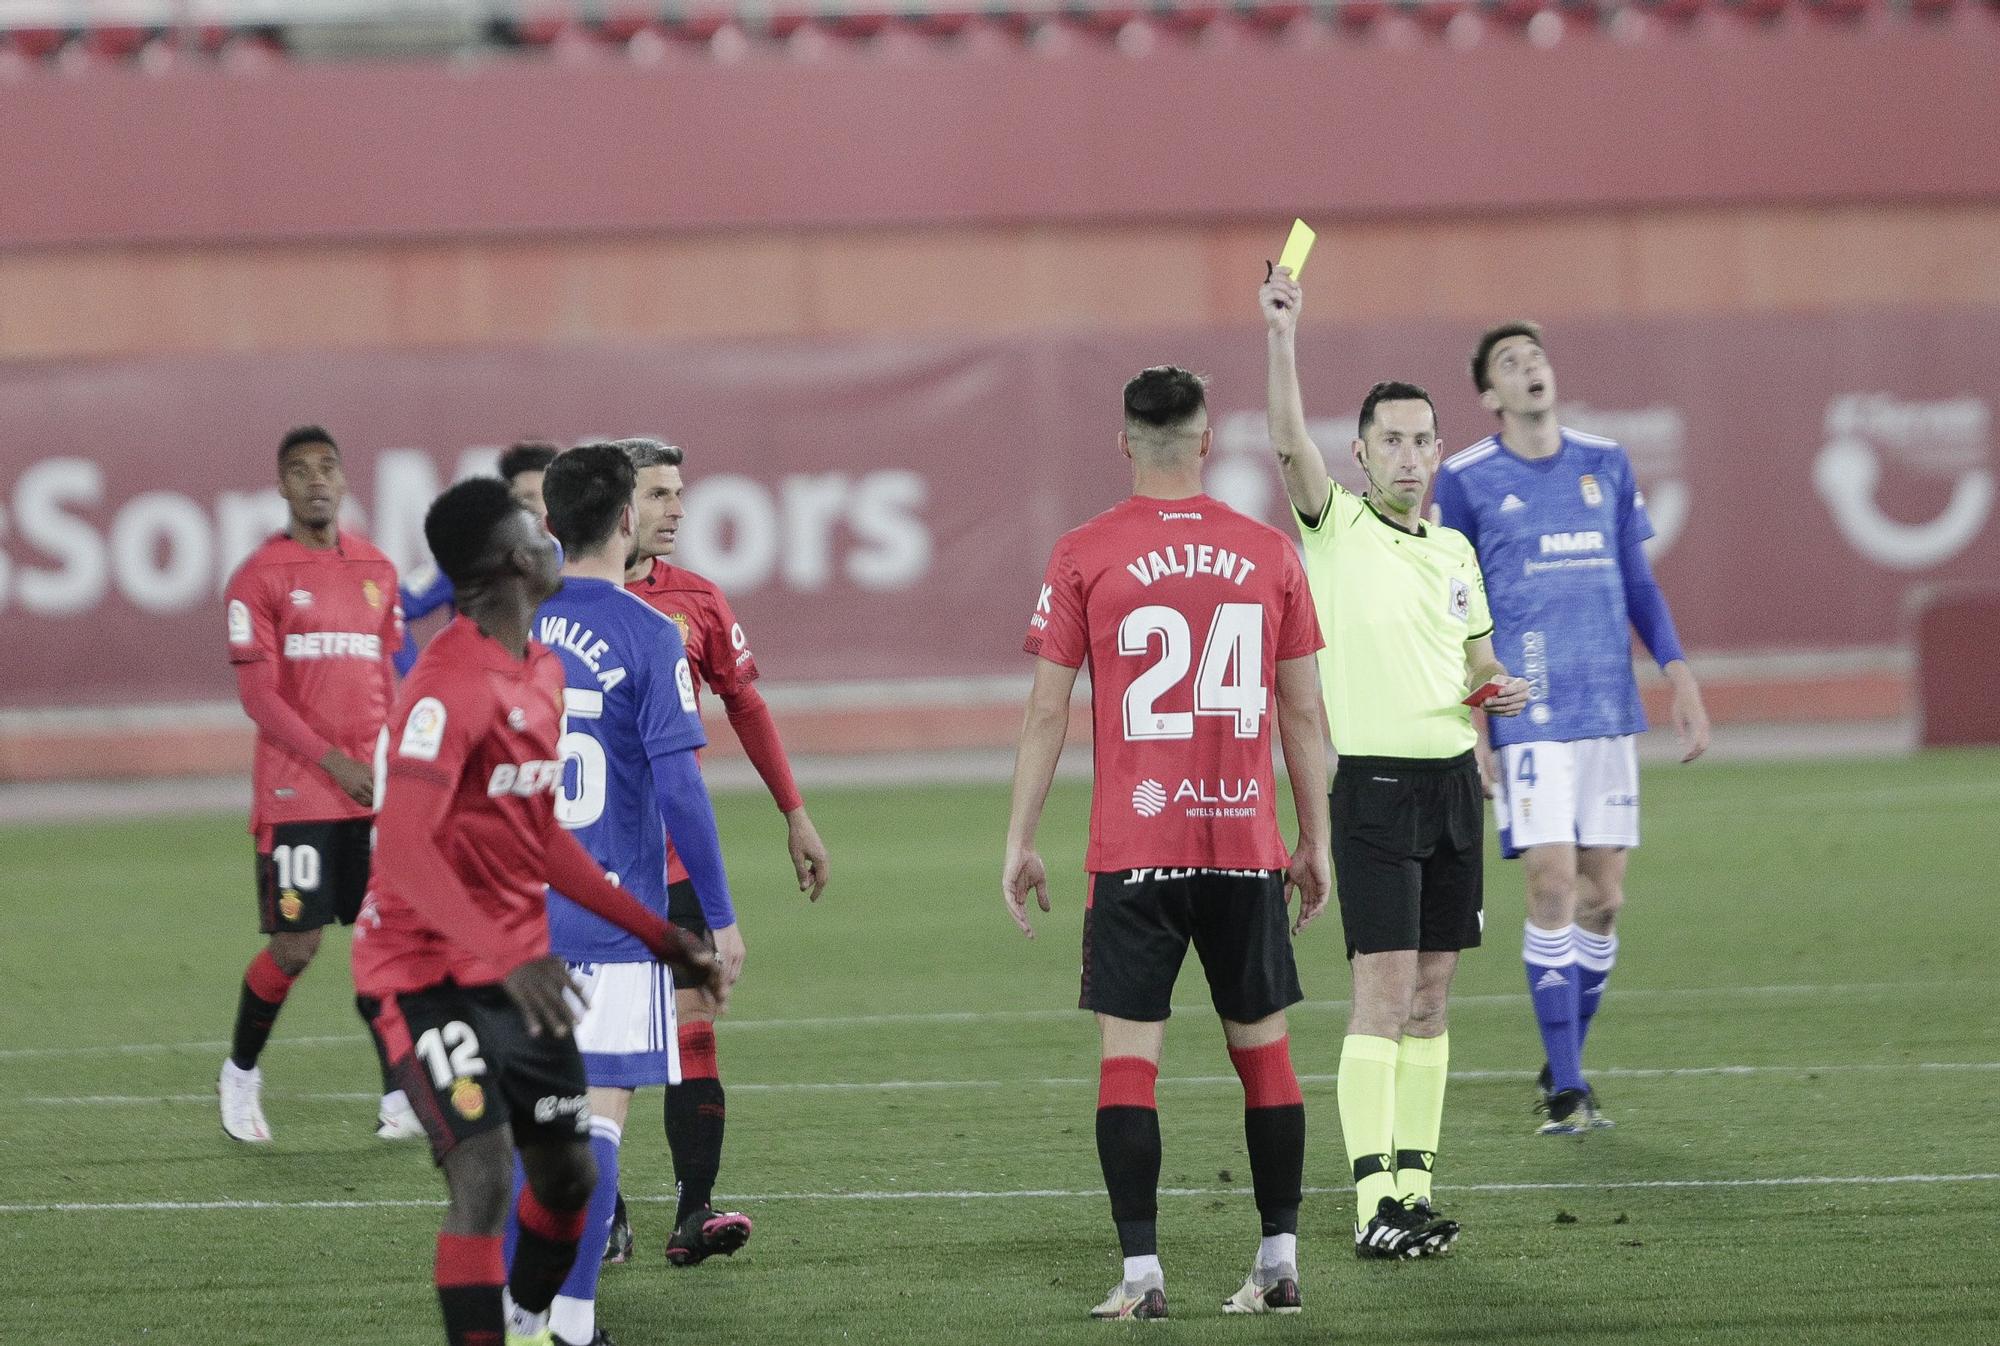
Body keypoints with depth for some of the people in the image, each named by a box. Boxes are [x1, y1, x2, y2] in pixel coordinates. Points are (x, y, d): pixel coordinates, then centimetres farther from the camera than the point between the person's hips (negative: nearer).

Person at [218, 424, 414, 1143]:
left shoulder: (377, 571, 12)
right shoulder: (260, 576, -4)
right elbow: (258, 696, -9)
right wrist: (336, 762, -15)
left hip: (373, 788, 5)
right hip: (296, 793, -5)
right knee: (294, 947, -4)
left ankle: (397, 1097, 4)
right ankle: (240, 1072, 19)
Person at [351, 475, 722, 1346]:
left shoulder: (541, 673, 11)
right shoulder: (449, 684, -20)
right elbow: (401, 850, -30)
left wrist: (659, 936, 19)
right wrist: (506, 958, -40)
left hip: (521, 972, 9)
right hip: (428, 972, -9)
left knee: (567, 1175, 15)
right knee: (483, 1179, -21)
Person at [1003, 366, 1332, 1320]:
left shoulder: (1085, 555, -2)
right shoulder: (1269, 554, 5)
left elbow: (1046, 712, -1)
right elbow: (1301, 713, 10)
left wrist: (1020, 841, 5)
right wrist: (1315, 841, 17)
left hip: (1134, 848, -2)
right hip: (1247, 844, 2)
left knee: (1127, 1056, -1)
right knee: (1263, 1049, 11)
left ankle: (1140, 1274, -7)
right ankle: (1279, 1262, 12)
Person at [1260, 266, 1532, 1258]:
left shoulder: (1454, 552, 15)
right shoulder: (1337, 528, -3)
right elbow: (1290, 444, -20)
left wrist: (1501, 689, 3)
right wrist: (1281, 338, -30)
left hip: (1454, 783, 6)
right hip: (1375, 784, -6)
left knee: (1430, 997, 7)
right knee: (1383, 993, -12)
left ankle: (1414, 1185, 11)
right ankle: (1374, 1203, -14)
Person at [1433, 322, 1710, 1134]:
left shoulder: (1606, 466, 11)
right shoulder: (1467, 481, 0)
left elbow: (1639, 586, 17)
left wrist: (1681, 678, 6)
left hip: (1609, 711, 4)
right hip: (1528, 720, -4)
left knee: (1604, 896, 3)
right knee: (1552, 884, -13)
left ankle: (1564, 1068, 19)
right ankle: (1566, 1088, -8)